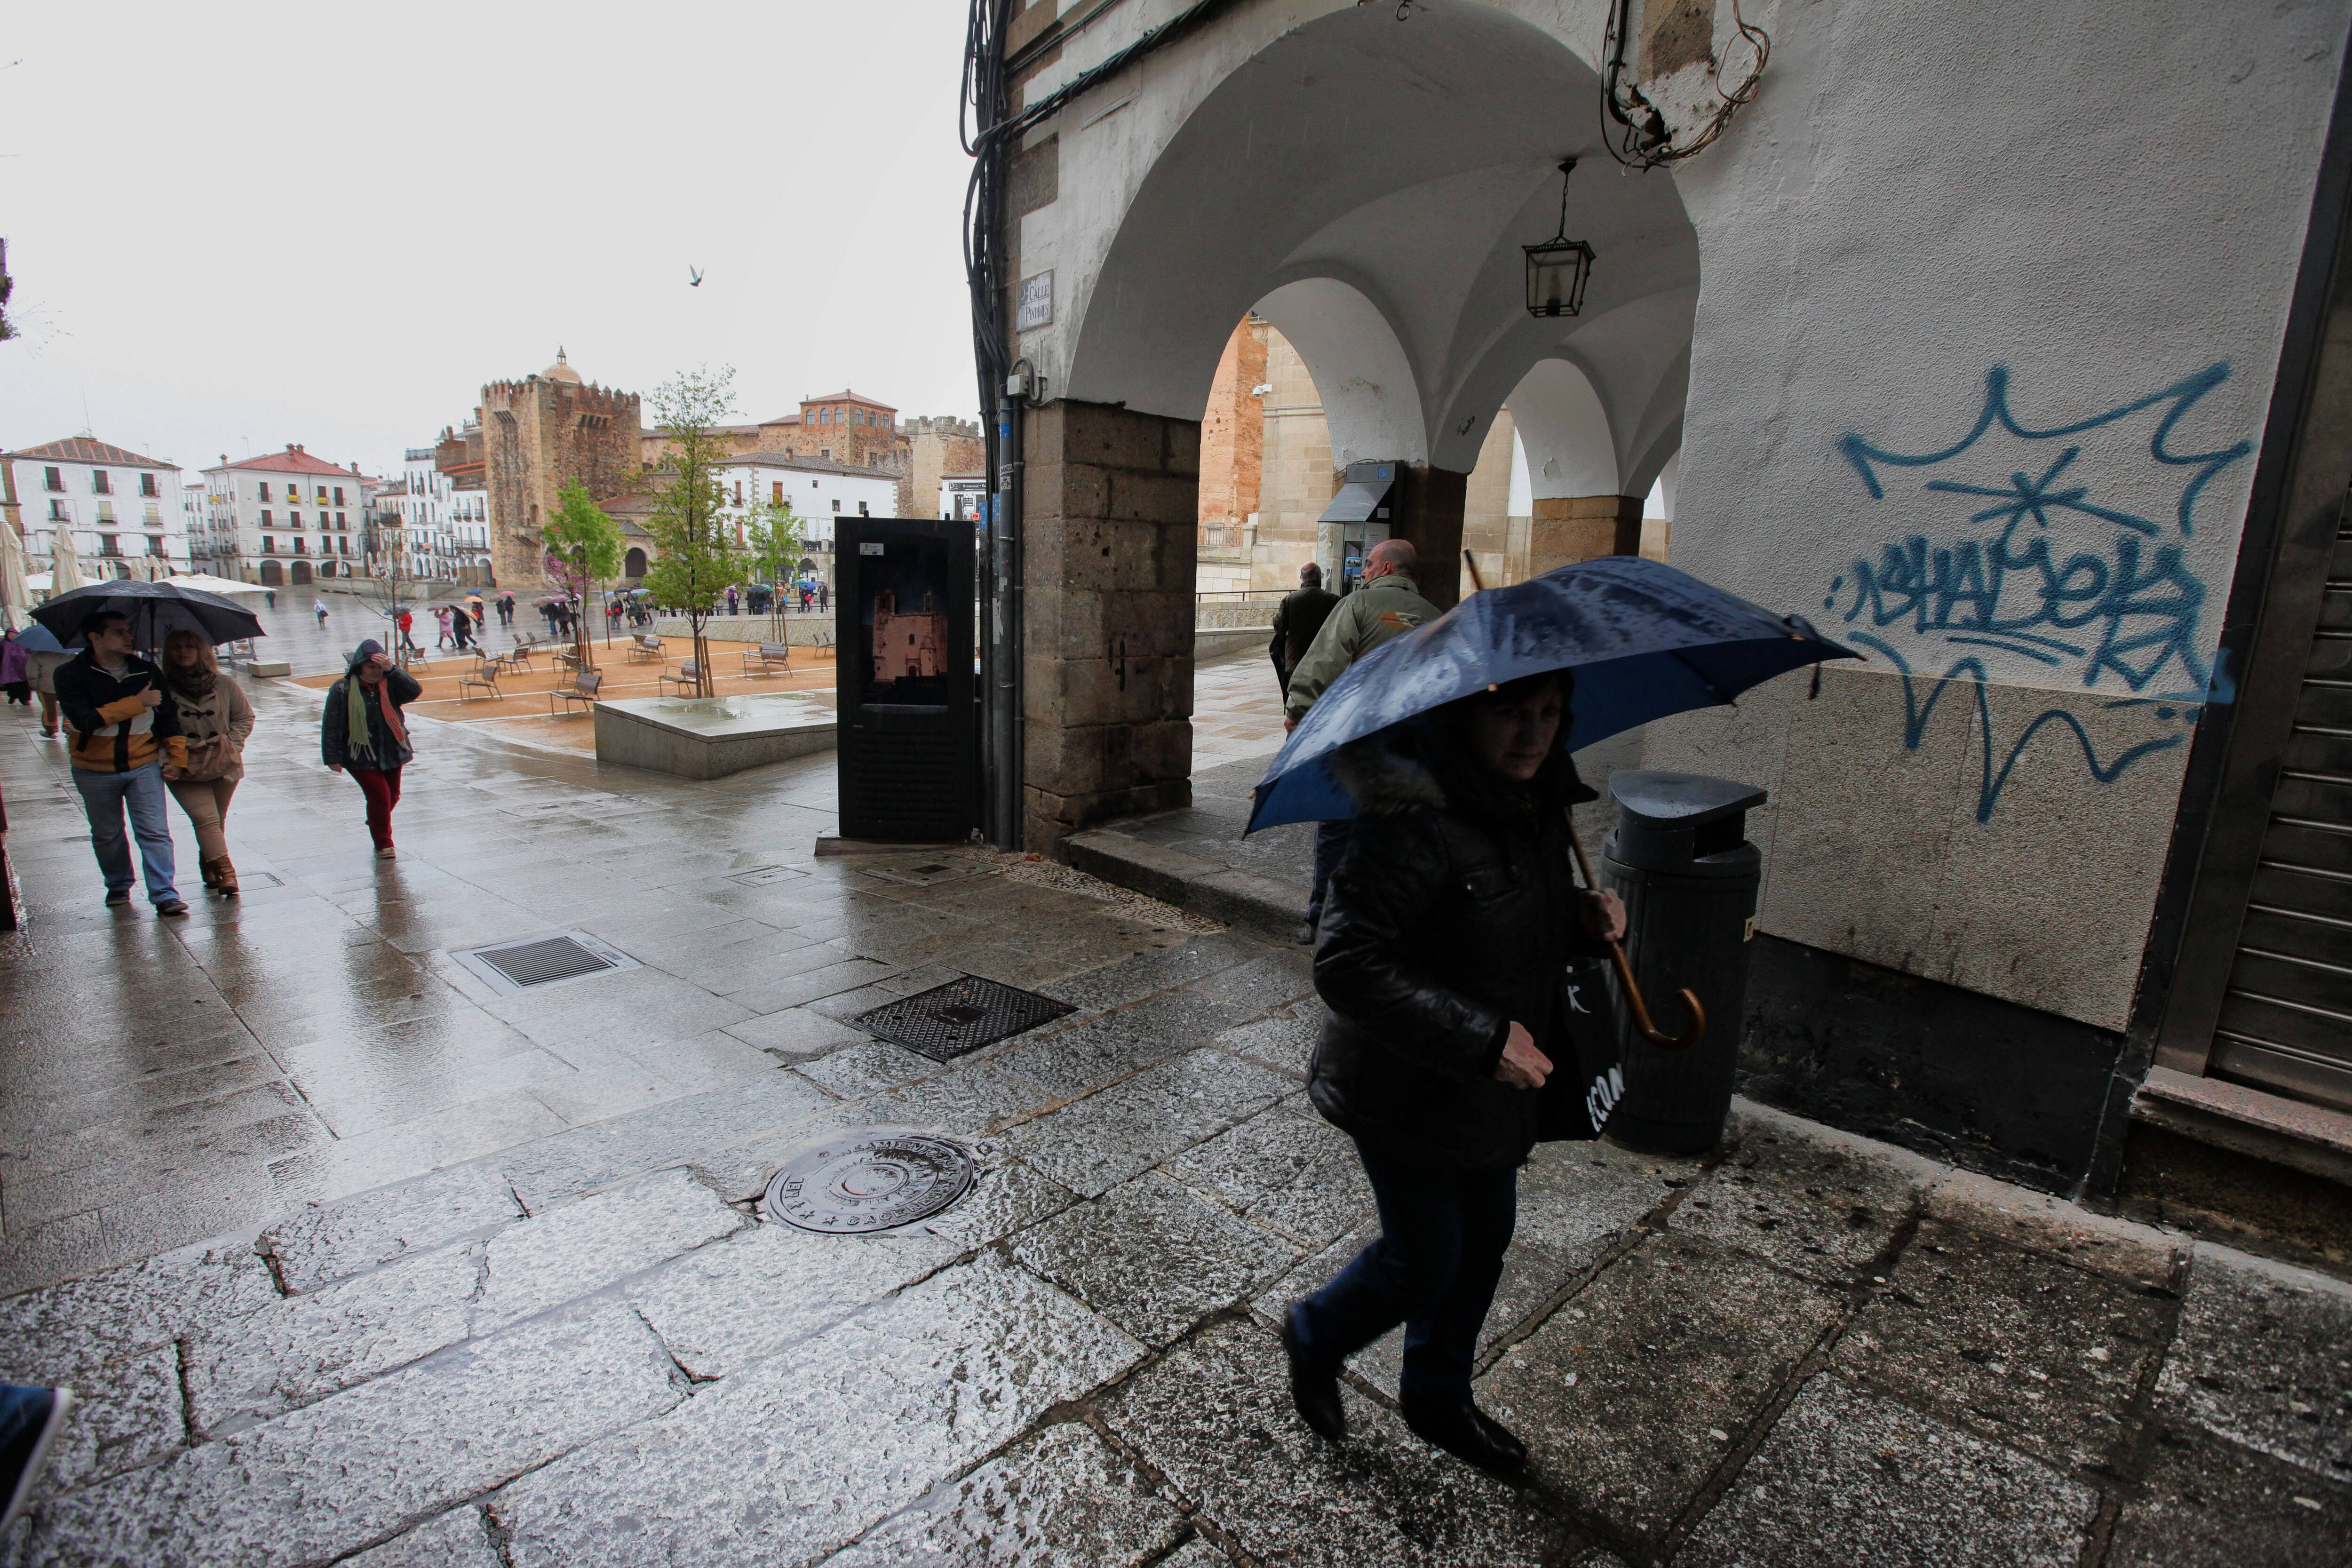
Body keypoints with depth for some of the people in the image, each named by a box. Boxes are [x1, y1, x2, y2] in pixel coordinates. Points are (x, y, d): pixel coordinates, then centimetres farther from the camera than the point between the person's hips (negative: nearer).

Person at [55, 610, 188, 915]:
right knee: (107, 835, 14)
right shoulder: (71, 675, -7)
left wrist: (177, 756, 4)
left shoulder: (147, 672, 1)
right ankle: (118, 886, 33)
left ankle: (165, 895, -5)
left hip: (143, 766, 0)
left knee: (155, 832, -6)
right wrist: (136, 703, -22)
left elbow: (167, 716, 9)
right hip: (95, 771, 0)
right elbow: (85, 721, -20)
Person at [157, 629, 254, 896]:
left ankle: (208, 864, 31)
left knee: (217, 821, 12)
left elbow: (245, 717, 11)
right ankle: (225, 872, -19)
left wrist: (230, 744, -2)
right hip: (184, 770, -2)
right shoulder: (162, 689, -4)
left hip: (224, 765, 2)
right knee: (205, 818, -14)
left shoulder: (224, 683, 0)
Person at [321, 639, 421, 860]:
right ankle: (383, 843, 6)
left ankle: (376, 823, 47)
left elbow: (414, 691, -20)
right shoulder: (343, 689, -9)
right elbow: (331, 725, -7)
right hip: (360, 756, -4)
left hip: (391, 752, 4)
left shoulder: (390, 684, -2)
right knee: (379, 795, -10)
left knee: (392, 796, 15)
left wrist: (392, 670, -29)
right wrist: (332, 757, -10)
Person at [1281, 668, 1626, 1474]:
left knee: (1484, 1242, 22)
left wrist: (1581, 918, -7)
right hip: (1408, 1092, -8)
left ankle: (1437, 1398, 49)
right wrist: (1482, 1038, -31)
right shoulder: (1419, 821, -29)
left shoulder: (1533, 807, 0)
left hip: (1491, 1090, 8)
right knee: (1425, 1263, 9)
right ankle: (1313, 1338, 42)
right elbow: (1346, 964, -32)